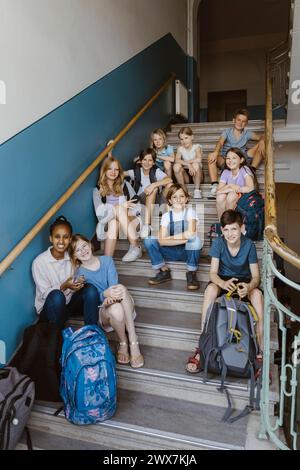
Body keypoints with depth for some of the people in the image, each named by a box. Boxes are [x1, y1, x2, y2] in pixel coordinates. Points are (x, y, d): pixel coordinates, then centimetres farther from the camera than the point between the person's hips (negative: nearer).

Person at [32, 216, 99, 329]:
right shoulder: (39, 262, -17)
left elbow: (77, 282, 3)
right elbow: (45, 294, -15)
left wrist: (80, 282, -22)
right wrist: (64, 286, -32)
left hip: (70, 302, 4)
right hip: (50, 307, -4)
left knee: (91, 289, -23)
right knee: (57, 295, -37)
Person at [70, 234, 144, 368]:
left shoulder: (107, 260, 4)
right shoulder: (80, 274, -3)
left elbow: (114, 284, -10)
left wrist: (111, 296, -34)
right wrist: (105, 294, -38)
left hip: (125, 308, 2)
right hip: (101, 311, -2)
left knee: (121, 288, -33)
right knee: (116, 309, -39)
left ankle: (133, 341, -33)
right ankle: (123, 342, -9)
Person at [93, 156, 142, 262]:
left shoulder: (125, 185, 14)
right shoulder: (97, 190, 8)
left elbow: (136, 204, 4)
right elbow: (99, 211, -8)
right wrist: (121, 206, -21)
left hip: (128, 219, 1)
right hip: (107, 222, -1)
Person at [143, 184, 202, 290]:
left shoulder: (190, 211, -7)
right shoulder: (166, 216, -2)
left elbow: (191, 233, -25)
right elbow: (162, 241, -16)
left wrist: (169, 238, -19)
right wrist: (184, 239, -24)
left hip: (188, 251, -2)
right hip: (173, 252, 2)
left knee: (194, 239, -35)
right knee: (148, 240, -17)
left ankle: (191, 273, -14)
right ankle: (164, 271, -2)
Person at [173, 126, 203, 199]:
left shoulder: (196, 147, -6)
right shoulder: (180, 148, 1)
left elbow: (199, 159, -26)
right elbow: (177, 160, -19)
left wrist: (185, 162, -18)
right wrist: (188, 164, -33)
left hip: (196, 175, -2)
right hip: (185, 176, 2)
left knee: (195, 165, -31)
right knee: (176, 166, -24)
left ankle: (197, 190, -18)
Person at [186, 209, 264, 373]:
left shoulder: (249, 245, -16)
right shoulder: (218, 243, -16)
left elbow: (256, 276, -15)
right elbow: (213, 273, -20)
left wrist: (249, 286, -40)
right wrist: (223, 283, -45)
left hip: (244, 280, 0)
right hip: (223, 279, 0)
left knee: (257, 294, -34)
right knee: (211, 289, -35)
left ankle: (260, 351, -30)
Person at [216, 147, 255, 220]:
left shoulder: (244, 170, -12)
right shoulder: (226, 172, 0)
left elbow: (251, 188, -27)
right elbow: (218, 191, -12)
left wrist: (235, 189, -24)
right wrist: (229, 186, -28)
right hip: (229, 202, 4)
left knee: (231, 195, -31)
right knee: (220, 196, -26)